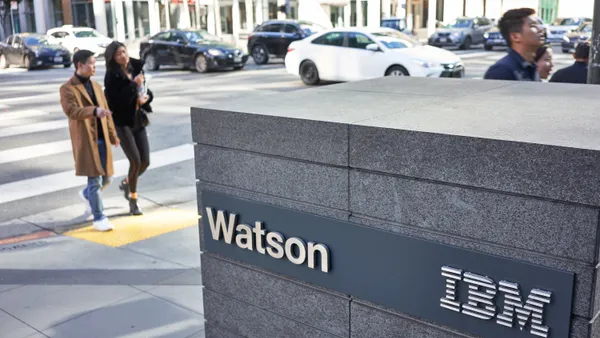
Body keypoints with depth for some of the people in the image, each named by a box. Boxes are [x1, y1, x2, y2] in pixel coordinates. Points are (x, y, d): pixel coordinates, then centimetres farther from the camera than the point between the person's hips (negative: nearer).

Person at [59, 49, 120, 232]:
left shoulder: (96, 86, 16)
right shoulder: (67, 88, -6)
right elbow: (71, 111, -22)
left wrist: (113, 135, 16)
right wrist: (94, 111, -37)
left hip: (102, 139, 7)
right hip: (85, 140, -7)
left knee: (106, 178, 11)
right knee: (95, 180, -5)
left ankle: (87, 194, 41)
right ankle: (99, 218, 6)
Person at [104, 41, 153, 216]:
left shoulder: (136, 68, 5)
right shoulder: (112, 76, -12)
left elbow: (146, 91, 15)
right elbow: (116, 101, -22)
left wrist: (146, 97, -8)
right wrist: (134, 85, -23)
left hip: (138, 121, 6)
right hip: (122, 123, -6)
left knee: (145, 162, 6)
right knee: (135, 161, -9)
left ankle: (127, 183, 37)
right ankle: (133, 199, 11)